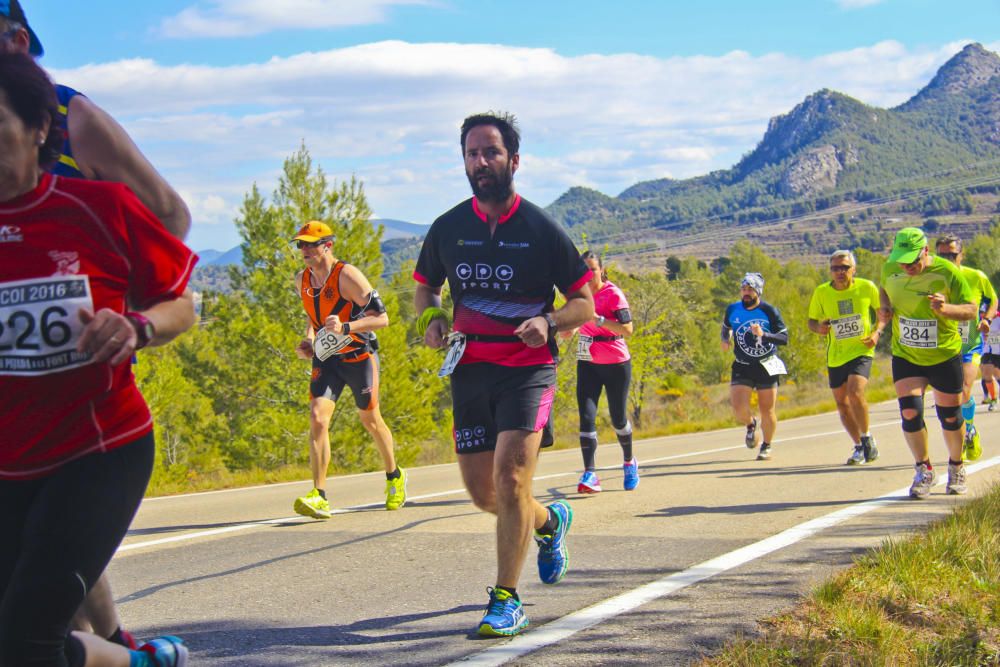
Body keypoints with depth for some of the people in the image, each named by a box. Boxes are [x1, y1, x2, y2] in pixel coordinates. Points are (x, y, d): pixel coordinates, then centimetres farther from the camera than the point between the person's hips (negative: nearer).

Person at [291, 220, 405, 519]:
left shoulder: (347, 276, -17)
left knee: (370, 421, 10)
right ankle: (319, 497, -19)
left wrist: (345, 327, -33)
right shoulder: (301, 280, 3)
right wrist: (308, 340, 3)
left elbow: (382, 318, -19)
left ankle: (394, 477, 37)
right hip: (325, 358, 4)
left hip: (359, 356, -4)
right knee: (317, 418, -15)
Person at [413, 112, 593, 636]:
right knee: (482, 492, 7)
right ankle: (550, 521, 40)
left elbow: (584, 303, 3)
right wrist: (430, 319, -2)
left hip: (528, 368, -4)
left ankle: (506, 601, -8)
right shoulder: (448, 228, 5)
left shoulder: (541, 229, -4)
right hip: (470, 370, 4)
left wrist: (549, 323, -18)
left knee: (510, 478, -19)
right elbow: (425, 287, 20)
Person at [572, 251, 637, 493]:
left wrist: (597, 320, -30)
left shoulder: (613, 294, -12)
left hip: (616, 364, -4)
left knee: (618, 419, 7)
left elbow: (627, 329, -21)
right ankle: (590, 474, -15)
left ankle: (629, 462, 33)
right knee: (586, 417, -11)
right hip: (587, 363, 4)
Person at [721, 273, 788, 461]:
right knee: (739, 407, -14)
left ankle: (766, 446, 26)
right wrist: (725, 339, 0)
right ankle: (750, 425, 21)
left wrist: (763, 334, -29)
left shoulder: (769, 311, -10)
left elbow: (785, 338, -13)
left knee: (767, 410, 3)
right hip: (742, 367, 2)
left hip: (767, 367, -2)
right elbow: (726, 327, 21)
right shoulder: (733, 310, -1)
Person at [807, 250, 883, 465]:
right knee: (842, 403, 9)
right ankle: (859, 447, 26)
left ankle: (867, 438, -3)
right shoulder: (821, 292, -3)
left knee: (855, 393, -24)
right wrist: (818, 328, -15)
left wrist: (877, 333, -9)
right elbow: (812, 320, 8)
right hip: (835, 356, 4)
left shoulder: (867, 287, -7)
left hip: (861, 351, -4)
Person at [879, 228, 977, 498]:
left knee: (950, 415, 8)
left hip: (945, 356, -2)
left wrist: (946, 308, -32)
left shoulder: (947, 272, -16)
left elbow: (971, 309, -12)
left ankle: (956, 467, 33)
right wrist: (884, 309, -6)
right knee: (910, 412, -11)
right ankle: (923, 471, 9)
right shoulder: (890, 269, -6)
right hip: (906, 356, 2)